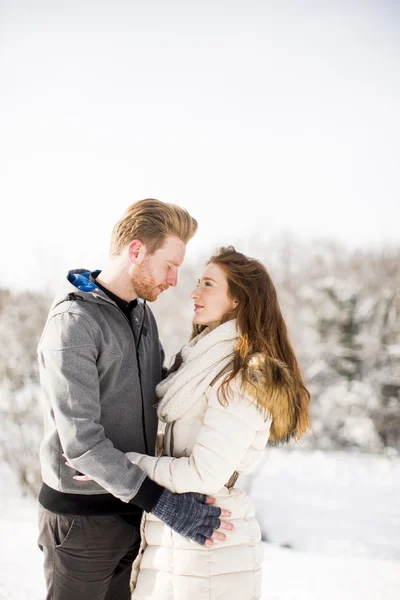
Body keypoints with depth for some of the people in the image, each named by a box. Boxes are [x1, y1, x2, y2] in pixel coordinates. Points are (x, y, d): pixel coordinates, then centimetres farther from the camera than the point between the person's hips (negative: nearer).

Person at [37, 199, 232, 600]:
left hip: (131, 507, 7)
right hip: (83, 516, -7)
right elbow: (81, 441, -24)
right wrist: (163, 503, -26)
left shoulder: (142, 315, 7)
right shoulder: (73, 322, -19)